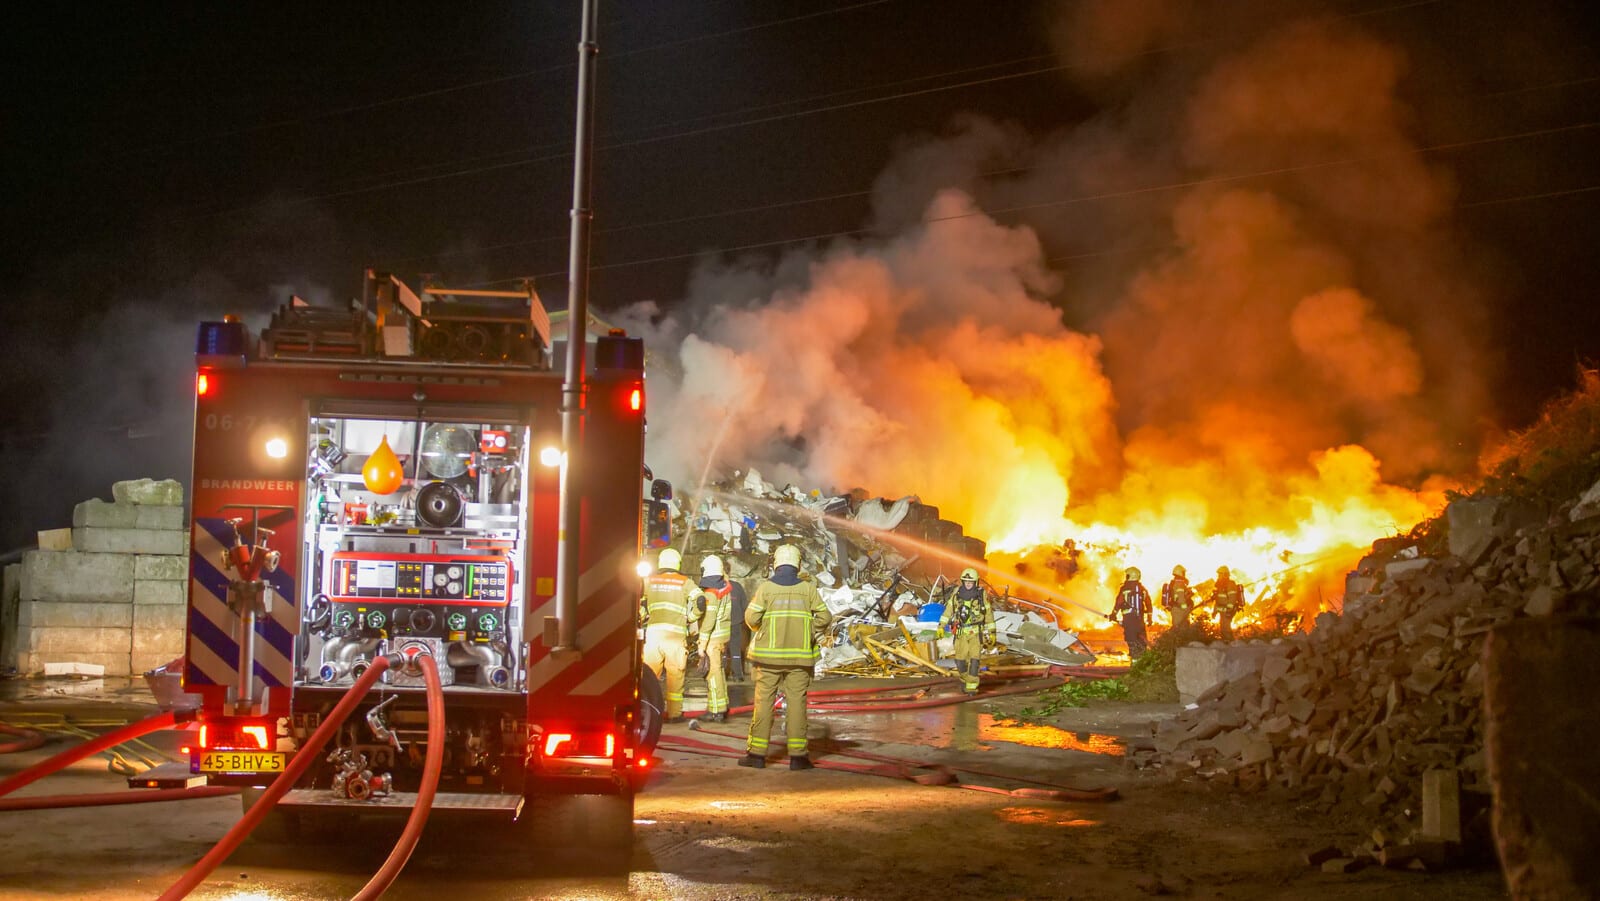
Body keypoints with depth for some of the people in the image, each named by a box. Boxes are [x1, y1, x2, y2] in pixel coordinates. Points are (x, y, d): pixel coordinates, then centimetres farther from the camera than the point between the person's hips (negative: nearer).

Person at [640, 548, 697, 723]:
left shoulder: (650, 581, 11)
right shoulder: (685, 582, 5)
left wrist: (643, 616, 17)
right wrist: (689, 619, 8)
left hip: (653, 631, 2)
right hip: (676, 633, -2)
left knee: (650, 674, 7)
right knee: (675, 675, 4)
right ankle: (674, 713, 6)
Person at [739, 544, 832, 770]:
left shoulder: (766, 587, -3)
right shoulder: (808, 588, 1)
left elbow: (751, 617, -5)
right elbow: (825, 616, -1)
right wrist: (813, 633, 13)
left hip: (769, 653, -1)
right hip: (799, 655, 1)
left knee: (764, 701, 4)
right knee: (796, 702, 3)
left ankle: (757, 753, 4)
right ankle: (798, 754, 1)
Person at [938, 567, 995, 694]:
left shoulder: (981, 594, -4)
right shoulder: (957, 593, 0)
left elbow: (988, 613, 3)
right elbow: (948, 609, 3)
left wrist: (992, 632, 4)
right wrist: (941, 626, -5)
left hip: (976, 632, -2)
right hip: (961, 632, 2)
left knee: (974, 659, -12)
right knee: (960, 661, 3)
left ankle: (971, 686, -7)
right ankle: (965, 678, 31)